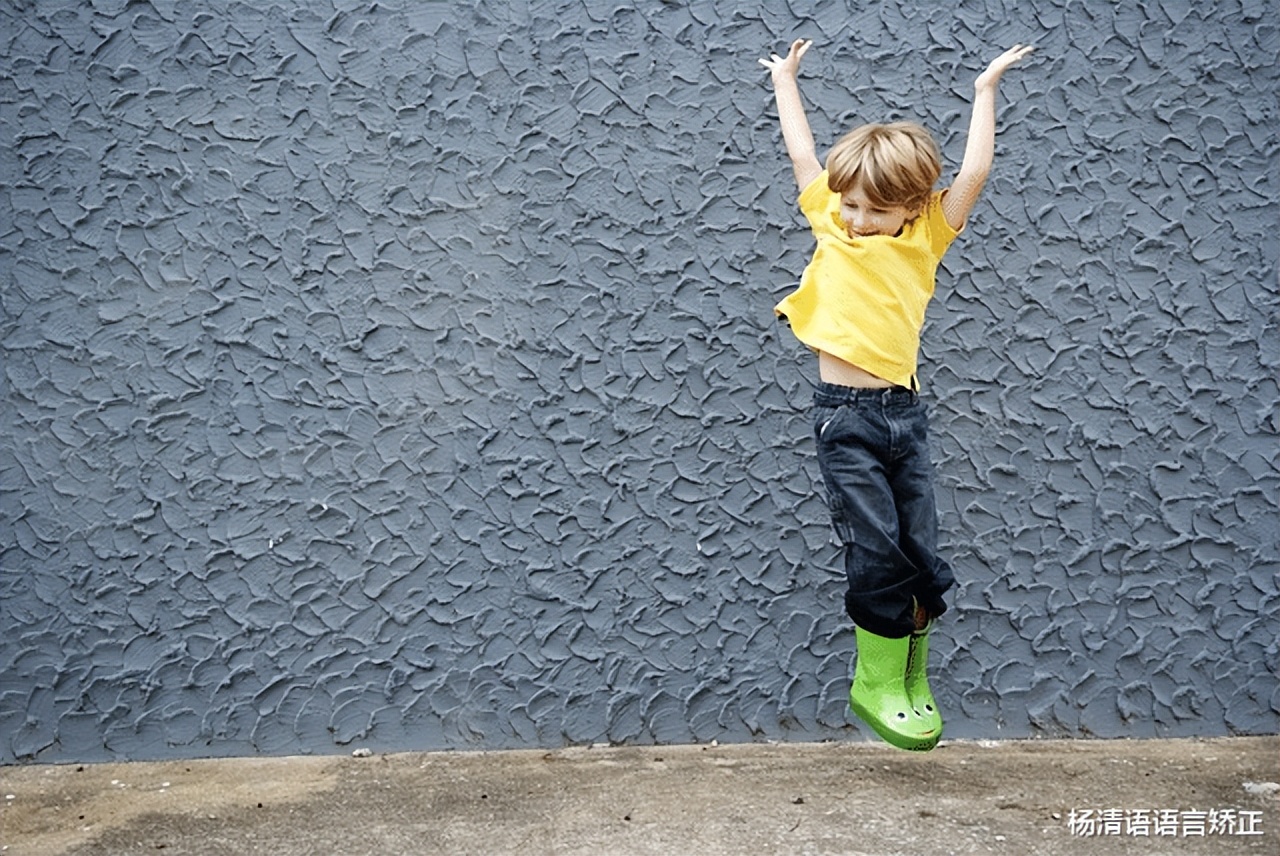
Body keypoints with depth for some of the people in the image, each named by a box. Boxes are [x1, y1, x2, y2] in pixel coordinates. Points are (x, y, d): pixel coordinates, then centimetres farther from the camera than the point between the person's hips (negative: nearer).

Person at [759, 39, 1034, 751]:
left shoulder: (927, 236, 7)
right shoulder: (833, 224, 7)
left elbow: (974, 172, 6)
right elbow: (803, 154, 15)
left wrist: (985, 90, 16)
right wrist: (785, 80, 26)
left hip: (905, 409, 2)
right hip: (844, 415, -2)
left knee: (920, 550, 3)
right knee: (877, 551, -4)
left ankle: (911, 679, 20)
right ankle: (877, 683, 9)